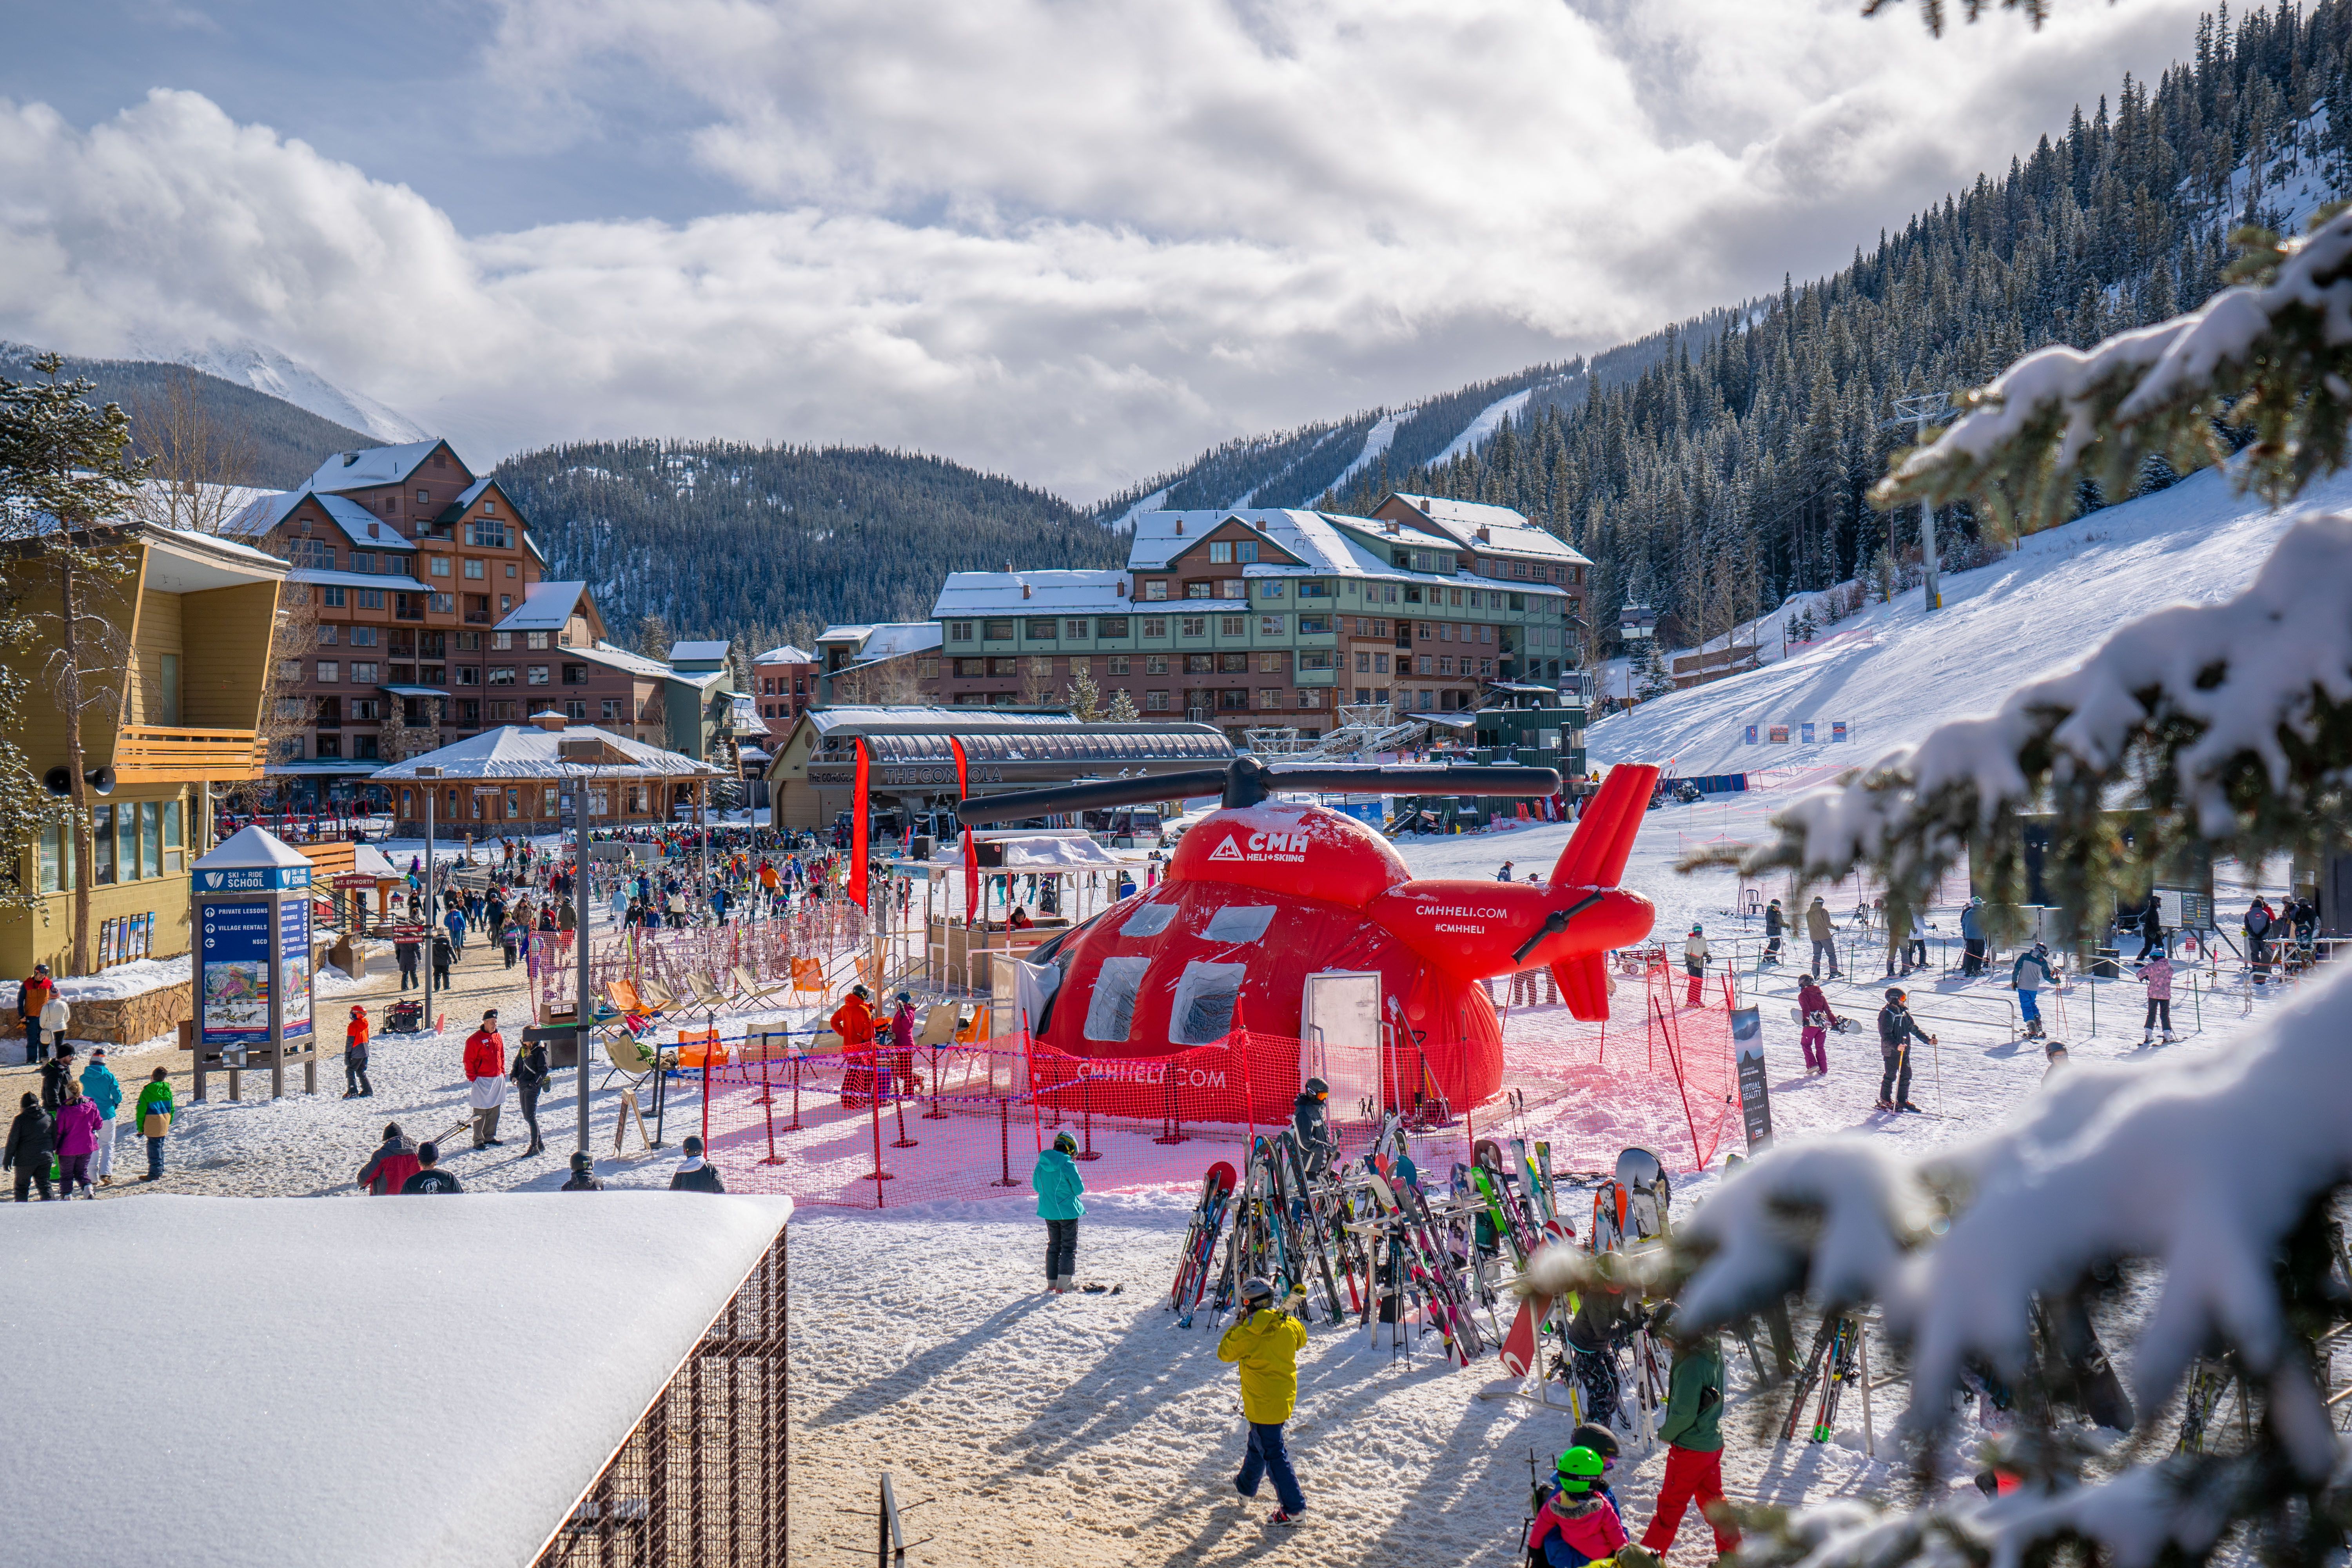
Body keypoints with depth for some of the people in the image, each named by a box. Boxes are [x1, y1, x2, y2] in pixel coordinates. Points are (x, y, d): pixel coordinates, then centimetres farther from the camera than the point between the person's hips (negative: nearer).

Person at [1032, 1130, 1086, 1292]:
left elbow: (1036, 1187, 9)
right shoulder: (1068, 1166, -19)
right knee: (1069, 1247, 4)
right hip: (1068, 1211, -6)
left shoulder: (1041, 1165, -1)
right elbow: (1079, 1189, -13)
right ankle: (1064, 1284, -1)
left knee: (1053, 1245, 18)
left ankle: (1052, 1283, 19)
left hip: (1049, 1212, 6)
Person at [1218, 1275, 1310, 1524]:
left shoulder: (1247, 1333, -21)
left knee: (1272, 1453, -2)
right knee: (1258, 1441, 27)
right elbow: (1301, 1341, 16)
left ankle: (1293, 1507, -3)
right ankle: (1246, 1485, 45)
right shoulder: (1290, 1324, -6)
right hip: (1285, 1396, 7)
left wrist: (1236, 1325, 3)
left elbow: (1225, 1353, -6)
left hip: (1263, 1403, -7)